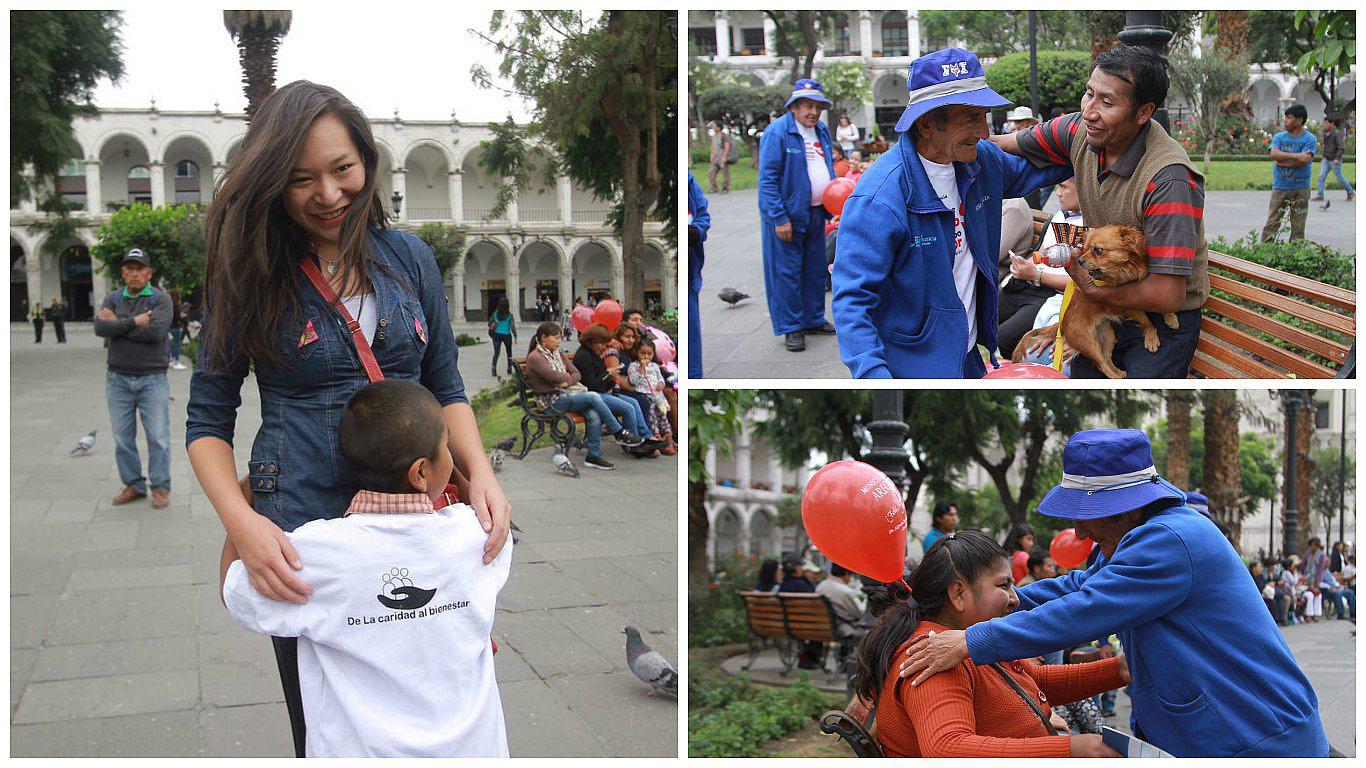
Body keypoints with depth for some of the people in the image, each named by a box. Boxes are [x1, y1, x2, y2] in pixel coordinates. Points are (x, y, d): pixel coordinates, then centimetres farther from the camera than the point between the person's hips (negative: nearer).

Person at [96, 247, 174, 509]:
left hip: (152, 379, -3)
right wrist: (134, 322, -17)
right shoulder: (113, 299, 10)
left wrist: (118, 324, -9)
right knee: (123, 438, 7)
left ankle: (161, 488, 8)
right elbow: (100, 328, -8)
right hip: (118, 379, 4)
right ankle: (133, 485, 17)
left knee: (158, 437, -2)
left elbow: (156, 331, -18)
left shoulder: (160, 299, -1)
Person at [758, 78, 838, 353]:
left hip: (816, 213, 8)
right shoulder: (777, 132, -14)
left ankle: (813, 320, 30)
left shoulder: (822, 131, 11)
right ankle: (791, 328, 7)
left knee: (815, 269, 16)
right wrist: (779, 218, -21)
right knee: (787, 271, -2)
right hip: (788, 214, -8)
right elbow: (767, 179, -17)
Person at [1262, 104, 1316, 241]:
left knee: (1298, 227, 2)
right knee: (1271, 224, 0)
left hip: (1300, 189, -2)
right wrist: (1295, 155, -18)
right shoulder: (1279, 137, 9)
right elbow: (1274, 154, -10)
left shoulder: (1310, 139, -1)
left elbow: (1304, 160, -15)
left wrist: (1282, 161, -8)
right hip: (1279, 187, 2)